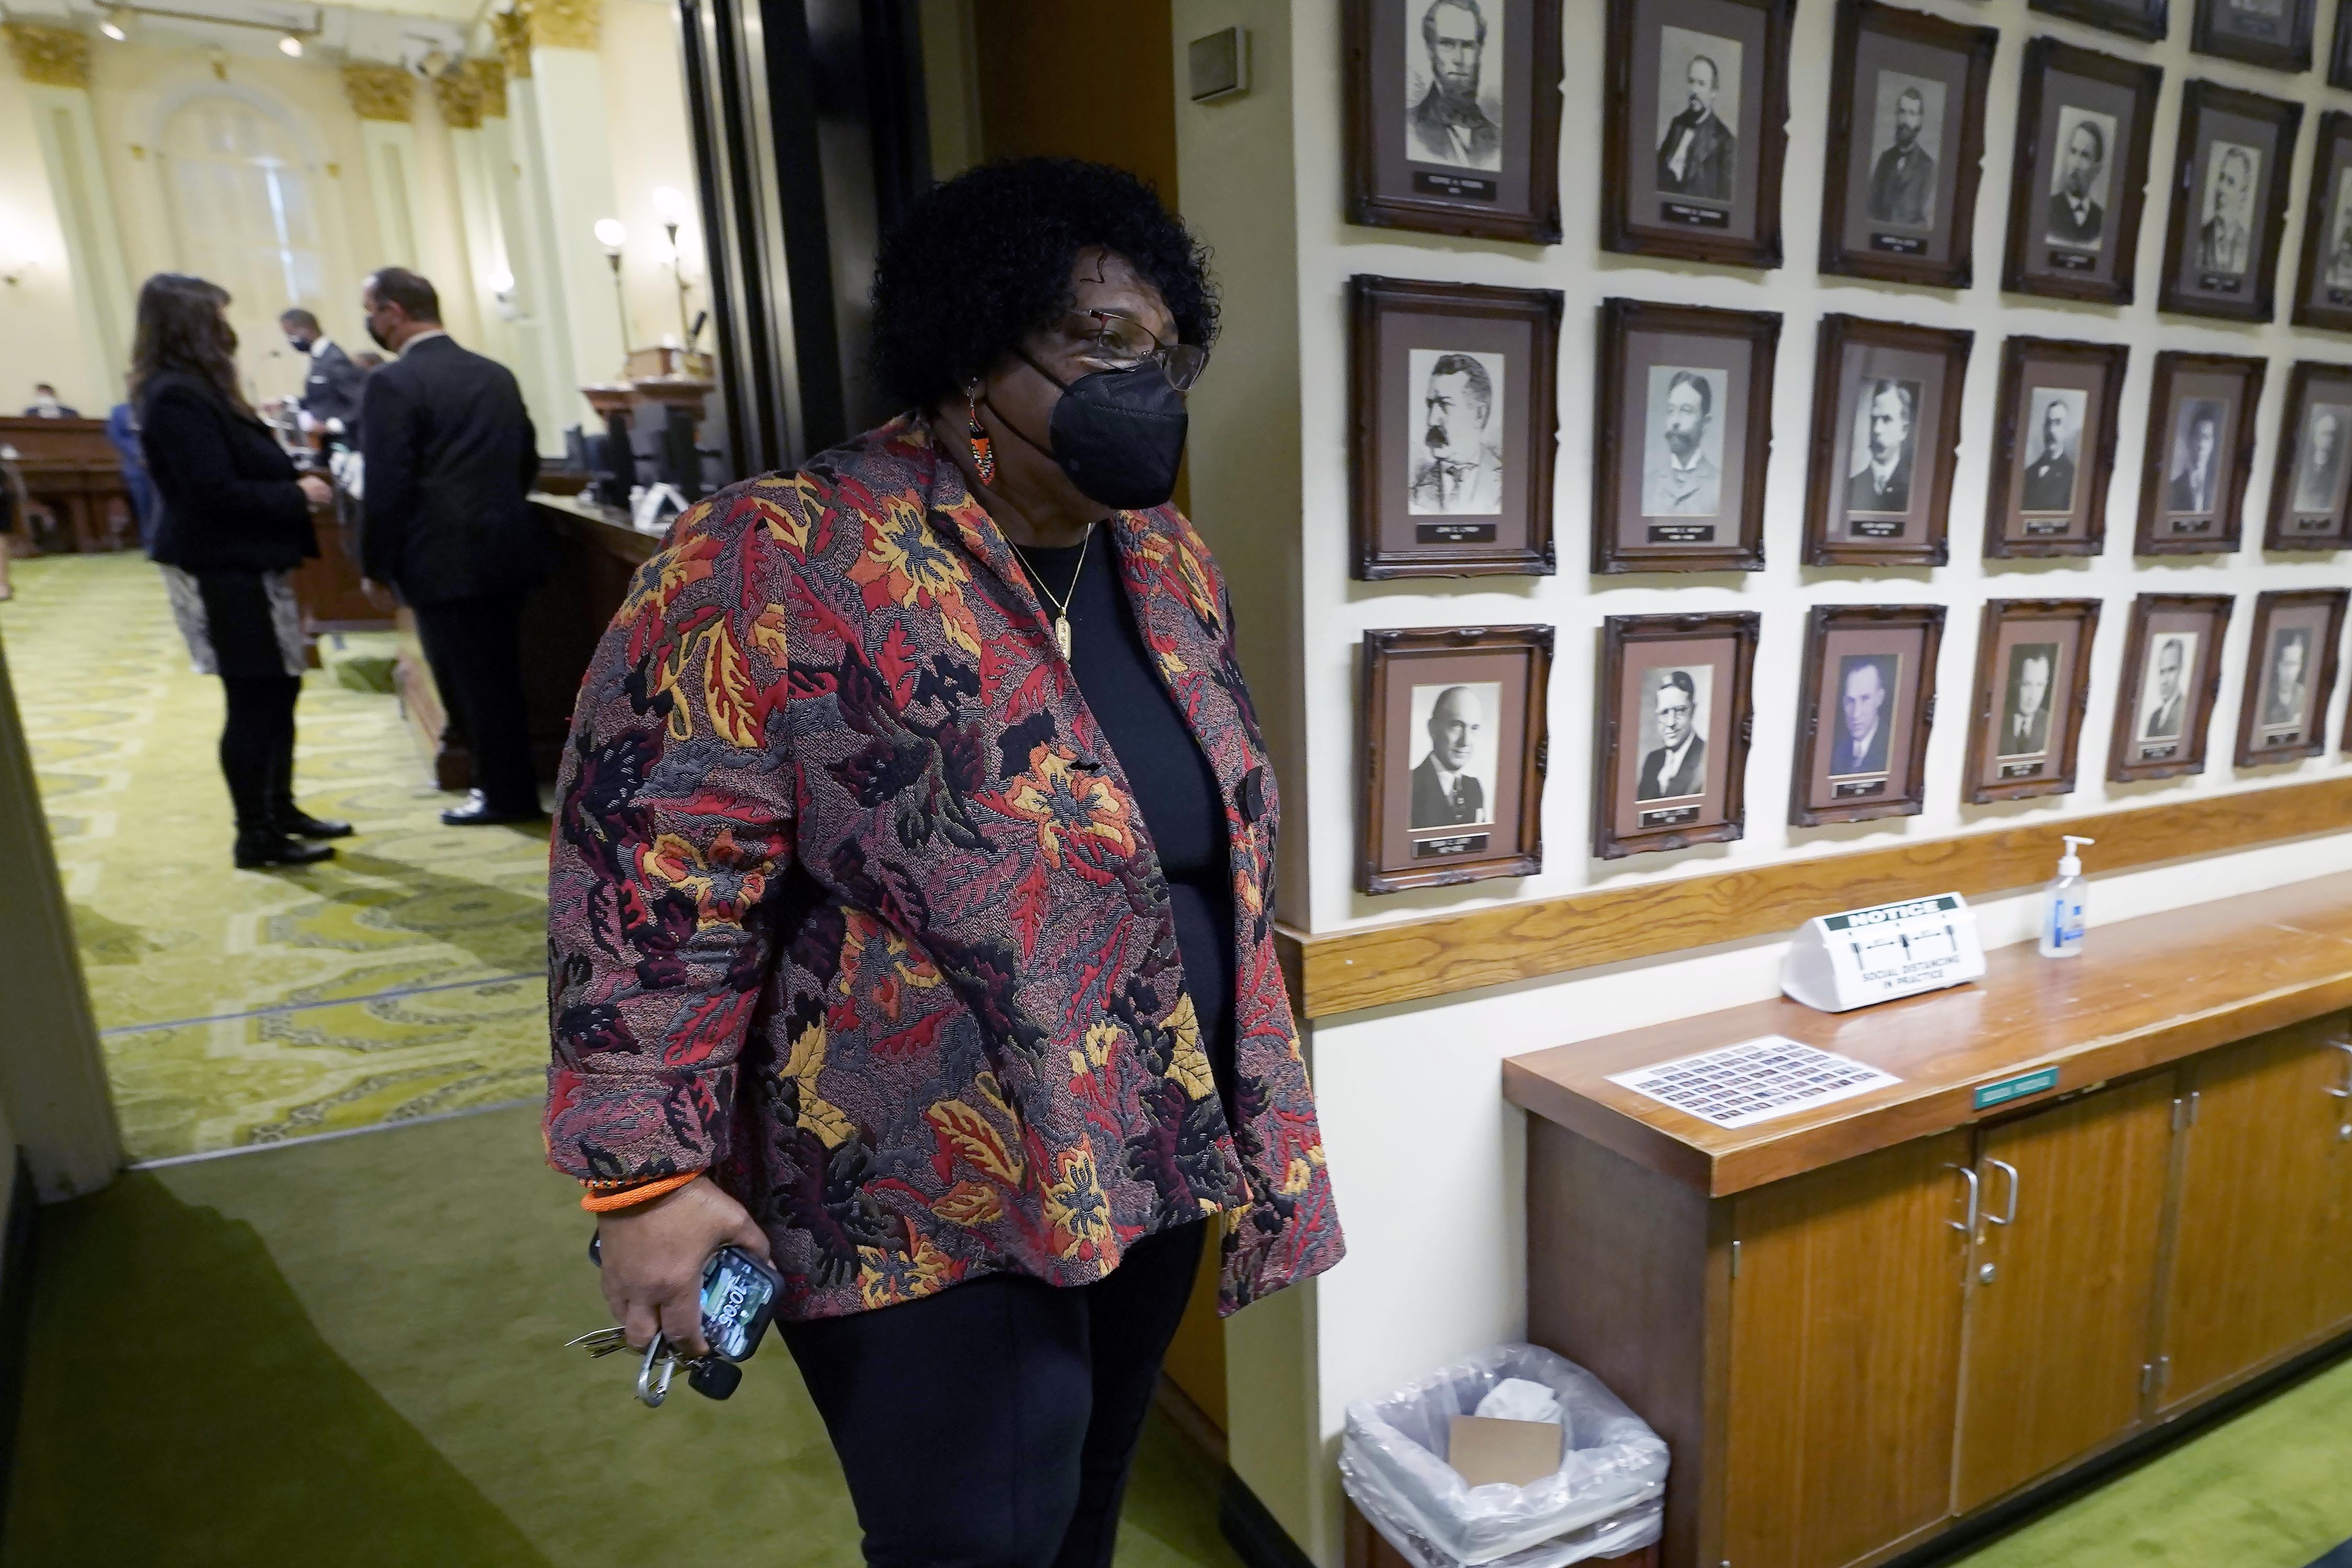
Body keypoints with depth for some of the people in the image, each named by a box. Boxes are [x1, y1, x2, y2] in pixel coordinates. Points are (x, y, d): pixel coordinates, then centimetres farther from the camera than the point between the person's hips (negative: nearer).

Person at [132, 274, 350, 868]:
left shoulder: (191, 388, 13)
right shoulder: (177, 397, -19)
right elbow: (217, 494, -23)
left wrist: (292, 477, 3)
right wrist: (297, 496, -13)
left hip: (244, 566, 10)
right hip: (224, 573, -10)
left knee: (276, 692, 15)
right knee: (254, 702, -3)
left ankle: (279, 811, 26)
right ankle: (257, 836, 8)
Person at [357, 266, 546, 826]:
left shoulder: (393, 383, -13)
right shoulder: (497, 374, 8)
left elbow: (386, 484, -15)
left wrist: (375, 563, -4)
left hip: (445, 558, -7)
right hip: (506, 547, 7)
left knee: (470, 681, 3)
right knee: (499, 675, 17)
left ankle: (507, 794, 12)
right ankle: (508, 779, 28)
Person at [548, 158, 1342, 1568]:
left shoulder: (1168, 558, 3)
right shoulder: (781, 564, -19)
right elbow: (653, 882, -17)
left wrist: (1253, 1111, 16)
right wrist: (650, 1173, -17)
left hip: (1152, 1161, 7)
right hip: (930, 1205, -6)